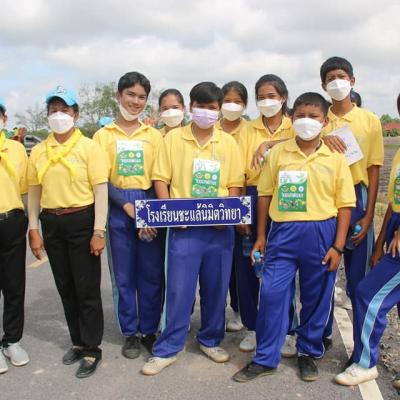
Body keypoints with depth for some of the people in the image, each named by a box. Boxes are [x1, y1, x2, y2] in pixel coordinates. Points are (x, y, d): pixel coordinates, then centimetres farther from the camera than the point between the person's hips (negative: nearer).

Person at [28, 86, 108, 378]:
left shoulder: (89, 147, -5)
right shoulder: (38, 151, 8)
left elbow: (101, 191, -8)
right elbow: (34, 192, 11)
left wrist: (98, 231, -13)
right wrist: (34, 229, 5)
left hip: (82, 222, -4)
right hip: (51, 224, 5)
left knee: (87, 289, 2)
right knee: (65, 288, 14)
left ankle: (91, 350, 17)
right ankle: (78, 342, 31)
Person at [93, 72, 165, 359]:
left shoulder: (154, 136, 8)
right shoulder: (103, 135, 6)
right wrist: (130, 209, -13)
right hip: (118, 210, 0)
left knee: (152, 274, 4)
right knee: (123, 275, 7)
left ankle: (150, 330, 20)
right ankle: (130, 333, 21)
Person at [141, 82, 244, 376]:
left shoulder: (228, 143, 6)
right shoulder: (173, 138, 3)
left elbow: (234, 184, 7)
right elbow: (161, 179, 2)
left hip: (219, 228, 2)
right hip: (183, 227, -2)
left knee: (216, 288, 11)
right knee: (179, 289, 2)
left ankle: (211, 340, 31)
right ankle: (168, 349, 16)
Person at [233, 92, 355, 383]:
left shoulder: (336, 159, 0)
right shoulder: (278, 153, 3)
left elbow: (345, 204, 1)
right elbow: (265, 195, 6)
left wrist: (338, 246, -4)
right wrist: (261, 236, 6)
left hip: (321, 233, 0)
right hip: (283, 232, 0)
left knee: (316, 297, 11)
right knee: (271, 294, -1)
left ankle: (309, 353, 32)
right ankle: (265, 359, 15)